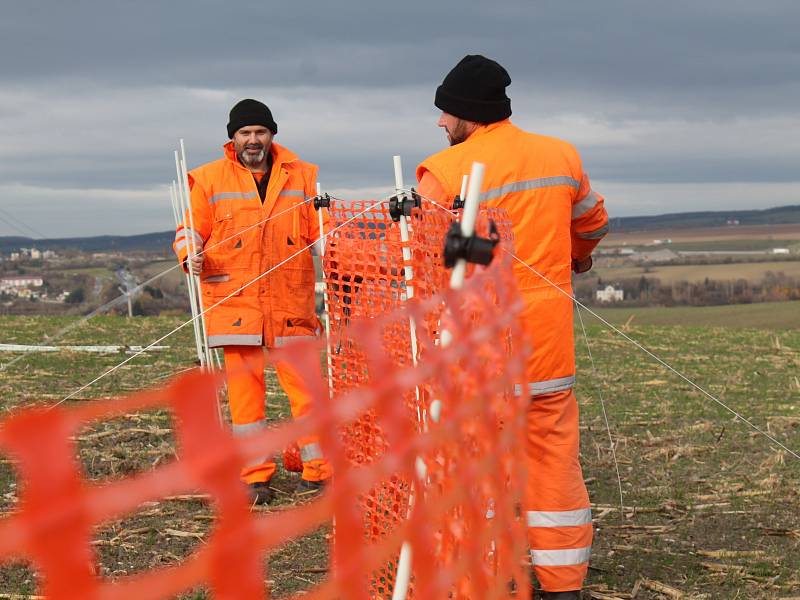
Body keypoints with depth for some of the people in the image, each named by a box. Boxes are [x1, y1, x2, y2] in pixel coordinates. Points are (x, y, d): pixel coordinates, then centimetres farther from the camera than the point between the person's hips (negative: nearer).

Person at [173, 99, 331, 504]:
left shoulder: (302, 176, 10)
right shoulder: (209, 179, 6)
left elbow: (322, 229, 11)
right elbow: (190, 229, 9)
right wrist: (191, 255, -12)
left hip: (291, 303, 1)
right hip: (235, 302, 0)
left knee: (305, 385, -1)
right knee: (244, 390, 1)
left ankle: (318, 471, 11)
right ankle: (255, 477, 10)